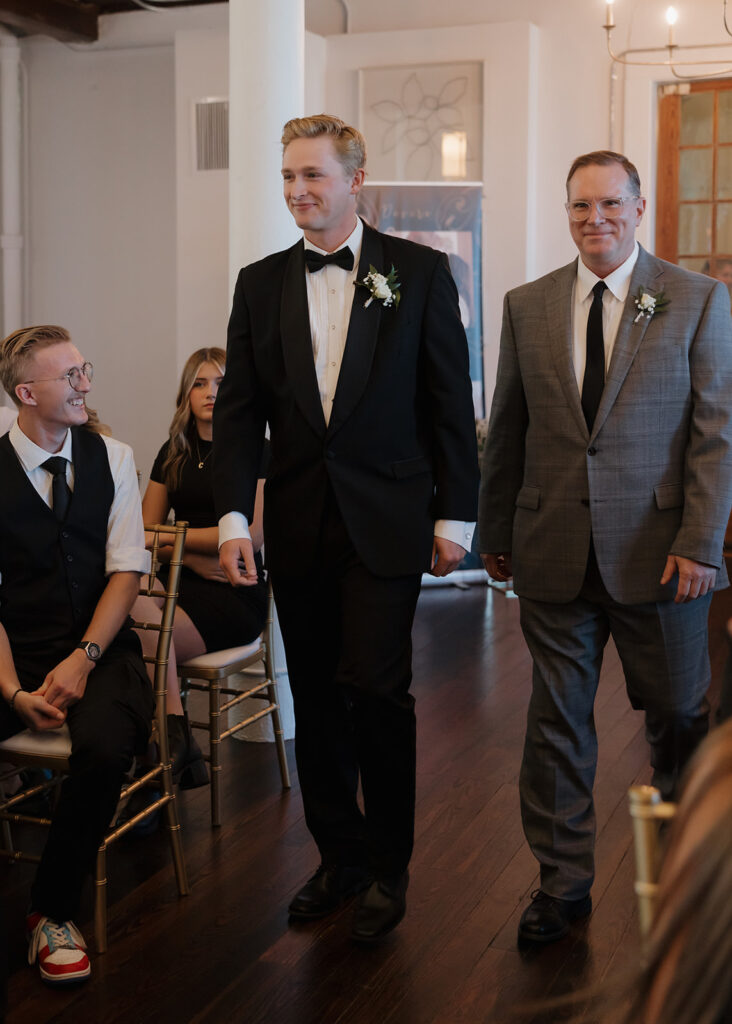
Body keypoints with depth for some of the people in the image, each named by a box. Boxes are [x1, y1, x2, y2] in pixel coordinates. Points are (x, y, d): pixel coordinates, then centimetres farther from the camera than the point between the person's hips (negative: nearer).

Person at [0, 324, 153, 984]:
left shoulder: (111, 458, 5)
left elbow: (127, 570, -1)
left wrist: (82, 659, -14)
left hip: (100, 650, 0)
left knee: (105, 747, -31)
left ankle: (53, 911, -7)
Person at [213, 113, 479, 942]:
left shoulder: (419, 272, 0)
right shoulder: (259, 283, 9)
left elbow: (449, 400, 0)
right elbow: (238, 408, 6)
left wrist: (454, 514, -4)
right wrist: (232, 514, -4)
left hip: (386, 522, -3)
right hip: (297, 524, 4)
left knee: (375, 687, -7)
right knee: (316, 697, 9)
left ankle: (388, 867, 13)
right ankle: (339, 856, 25)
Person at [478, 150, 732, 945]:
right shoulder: (527, 306, 8)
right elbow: (506, 430, 12)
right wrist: (495, 531, 12)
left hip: (656, 549, -2)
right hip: (555, 553, 2)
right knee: (556, 722, 7)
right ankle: (563, 882, 23)